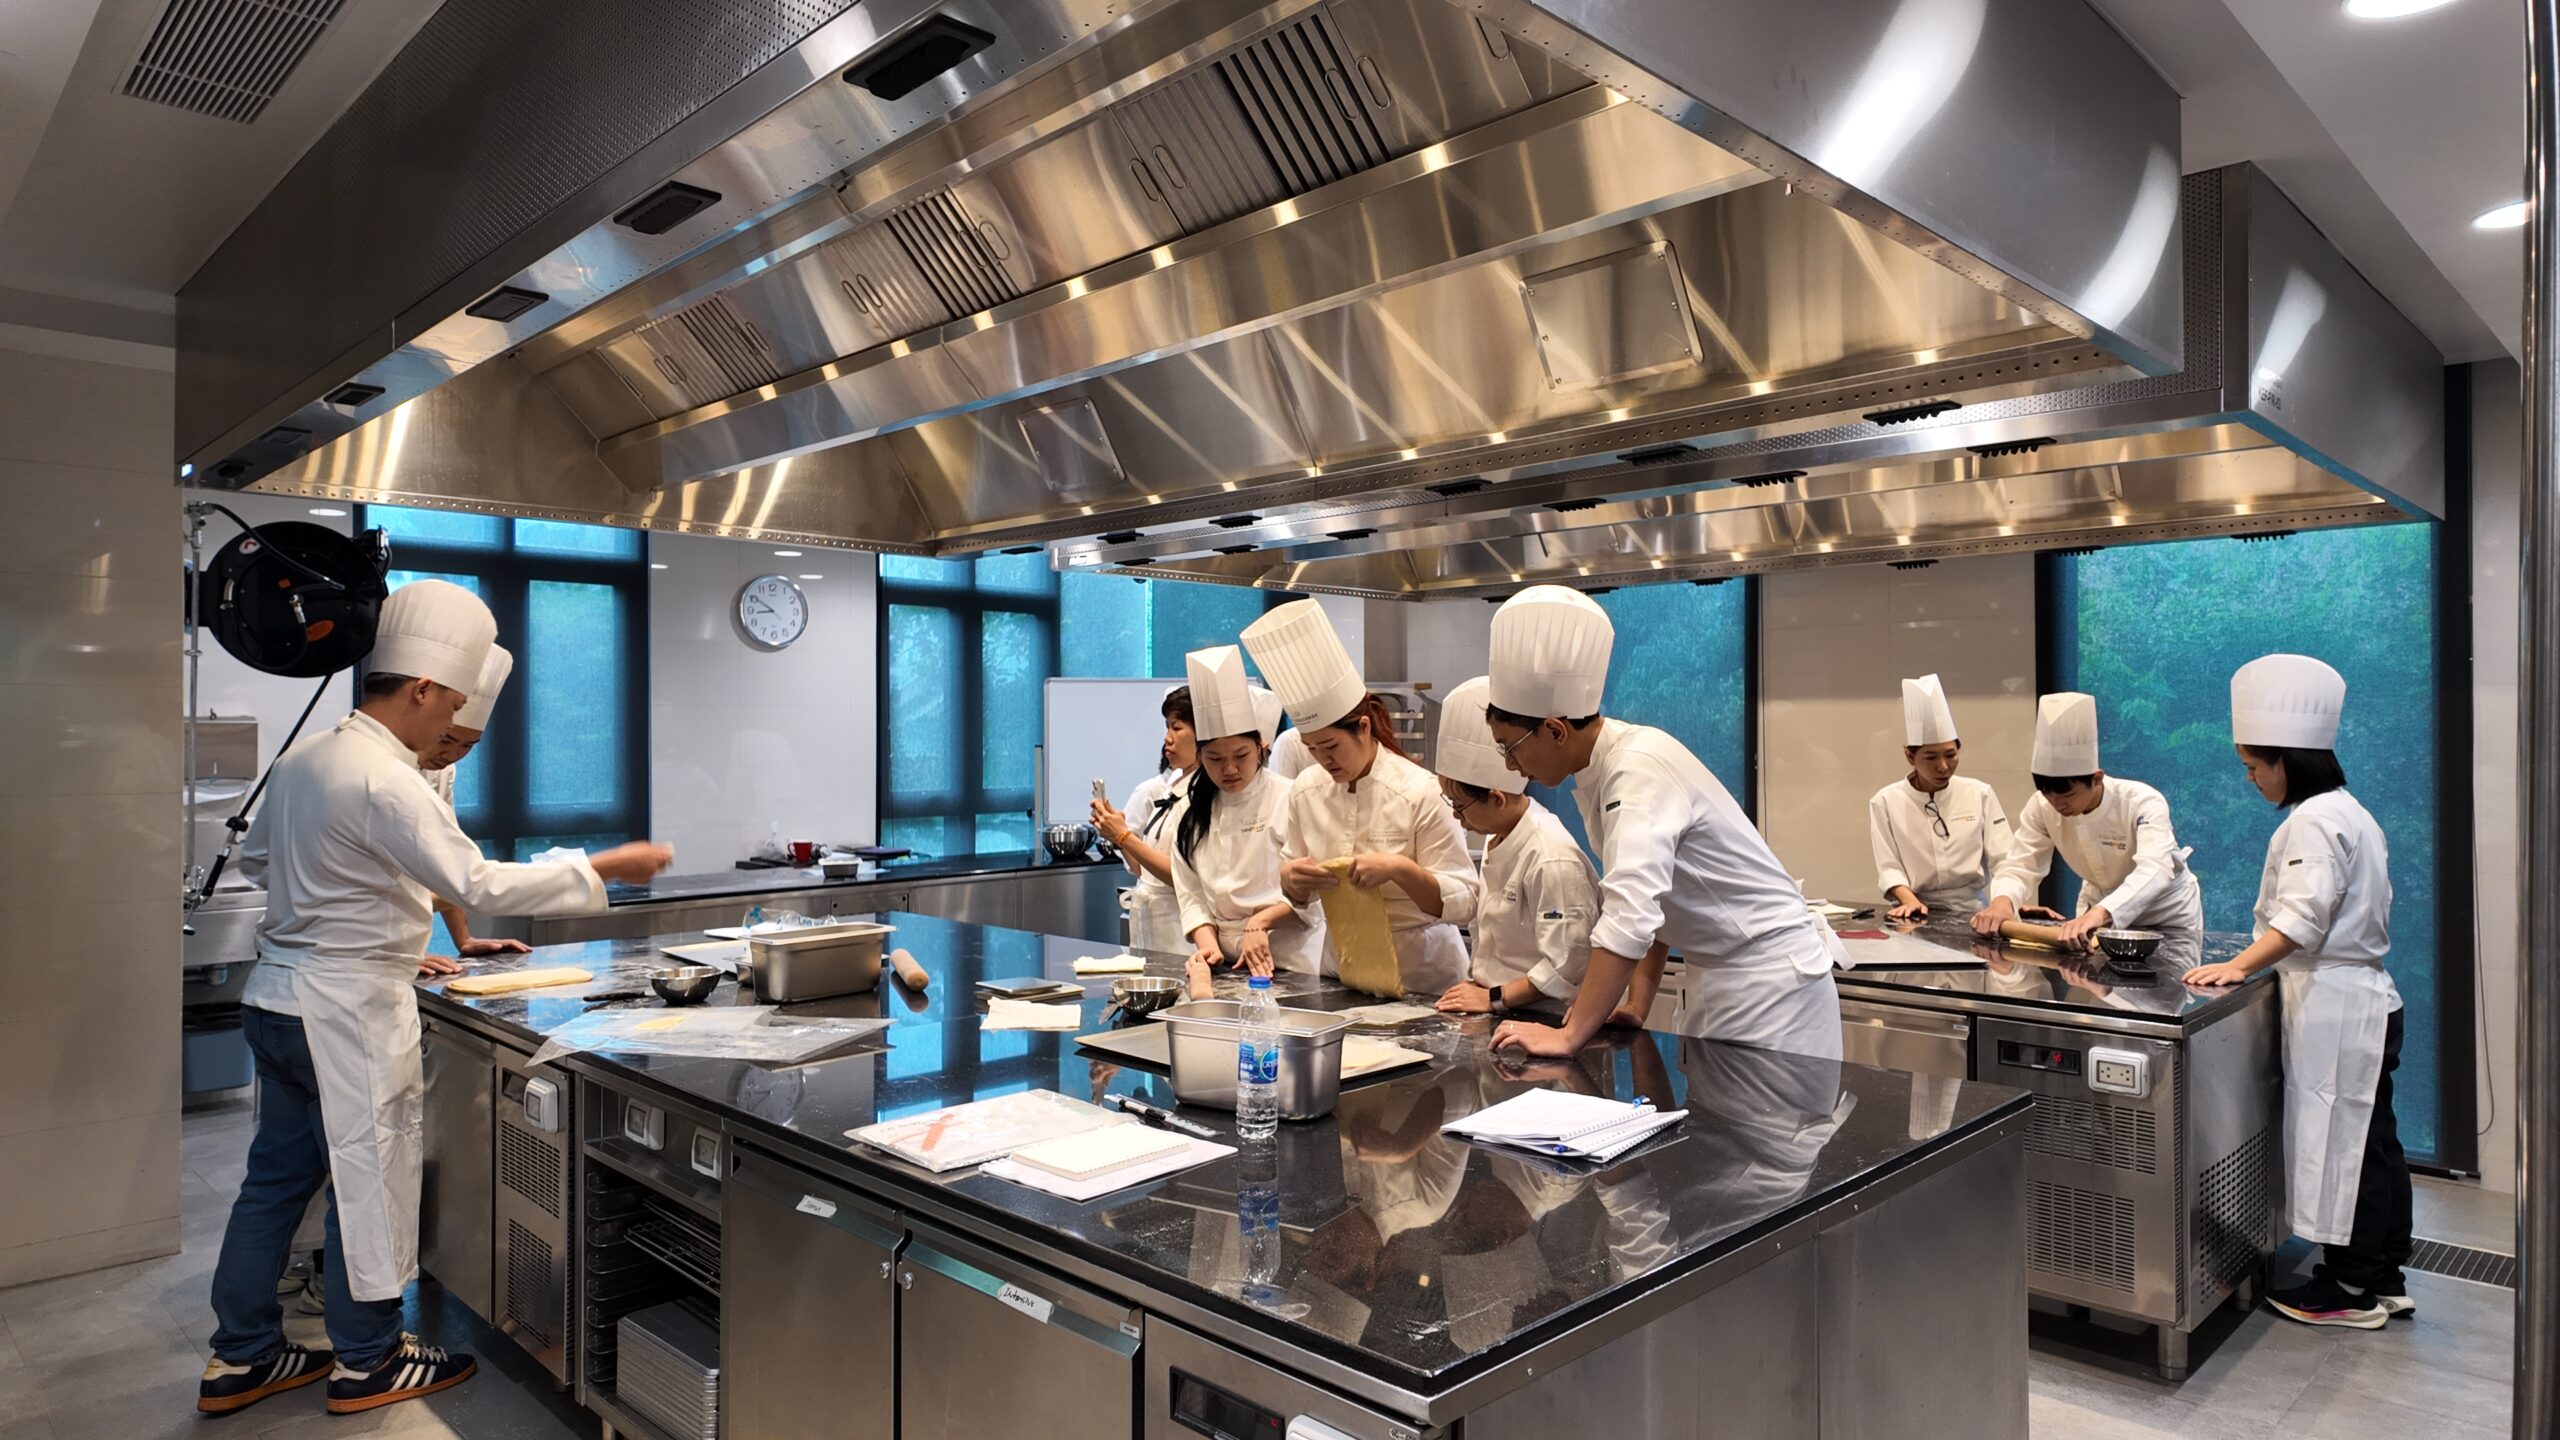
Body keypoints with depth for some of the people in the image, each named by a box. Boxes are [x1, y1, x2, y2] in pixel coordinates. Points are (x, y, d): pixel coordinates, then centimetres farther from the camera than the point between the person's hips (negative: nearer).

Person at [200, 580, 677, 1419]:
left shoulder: (301, 760, 6)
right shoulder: (384, 782, -23)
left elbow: (258, 853, 22)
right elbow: (480, 884, -27)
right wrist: (605, 869, -23)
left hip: (278, 995, 9)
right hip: (348, 1009, -9)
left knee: (278, 1174, 18)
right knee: (369, 1177, 5)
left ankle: (242, 1358, 30)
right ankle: (367, 1363, 20)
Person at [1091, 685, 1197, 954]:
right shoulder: (1159, 789, 11)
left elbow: (1183, 876, -19)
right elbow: (1140, 869, 12)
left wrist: (1124, 836, -17)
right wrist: (1116, 834, -4)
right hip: (1146, 919, 7)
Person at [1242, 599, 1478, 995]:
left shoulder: (1420, 792, -12)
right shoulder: (1305, 791, 0)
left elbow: (1463, 904, -11)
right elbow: (1297, 896, 10)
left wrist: (1399, 869, -25)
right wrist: (1290, 877, -12)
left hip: (1420, 978, -3)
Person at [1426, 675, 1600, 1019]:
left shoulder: (1552, 859, -17)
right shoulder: (1497, 840, 12)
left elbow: (1567, 967, -19)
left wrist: (1494, 998, -15)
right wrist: (1480, 985, 7)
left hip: (1544, 1022, -8)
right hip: (1502, 1016, 8)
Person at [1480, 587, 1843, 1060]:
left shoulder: (1641, 770, -25)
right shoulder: (1598, 771, 2)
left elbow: (1629, 916, -34)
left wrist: (1569, 1036, -31)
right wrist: (1637, 1006, 1)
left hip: (1768, 980, -8)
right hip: (1716, 977, 8)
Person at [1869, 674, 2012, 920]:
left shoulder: (1980, 794, 5)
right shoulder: (1885, 802, -1)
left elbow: (2003, 859, 1)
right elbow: (1888, 866, -4)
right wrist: (1910, 901, -21)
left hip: (1970, 910, 2)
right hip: (1919, 913, -2)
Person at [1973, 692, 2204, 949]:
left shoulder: (2143, 803, -27)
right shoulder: (2041, 806, -16)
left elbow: (2155, 869, -42)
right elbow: (2020, 866, -17)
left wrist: (2101, 913, -60)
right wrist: (2002, 899, -40)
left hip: (2166, 917, -3)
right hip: (2099, 911, 3)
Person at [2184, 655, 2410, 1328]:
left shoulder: (2313, 820, -17)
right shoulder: (2350, 812, 15)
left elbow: (2302, 917, -26)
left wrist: (2237, 966, -29)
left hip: (2335, 1008, -10)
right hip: (2367, 999, 10)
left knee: (2337, 1137, -1)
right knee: (2371, 1140, 16)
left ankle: (2350, 1289, 10)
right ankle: (2383, 1278, 27)